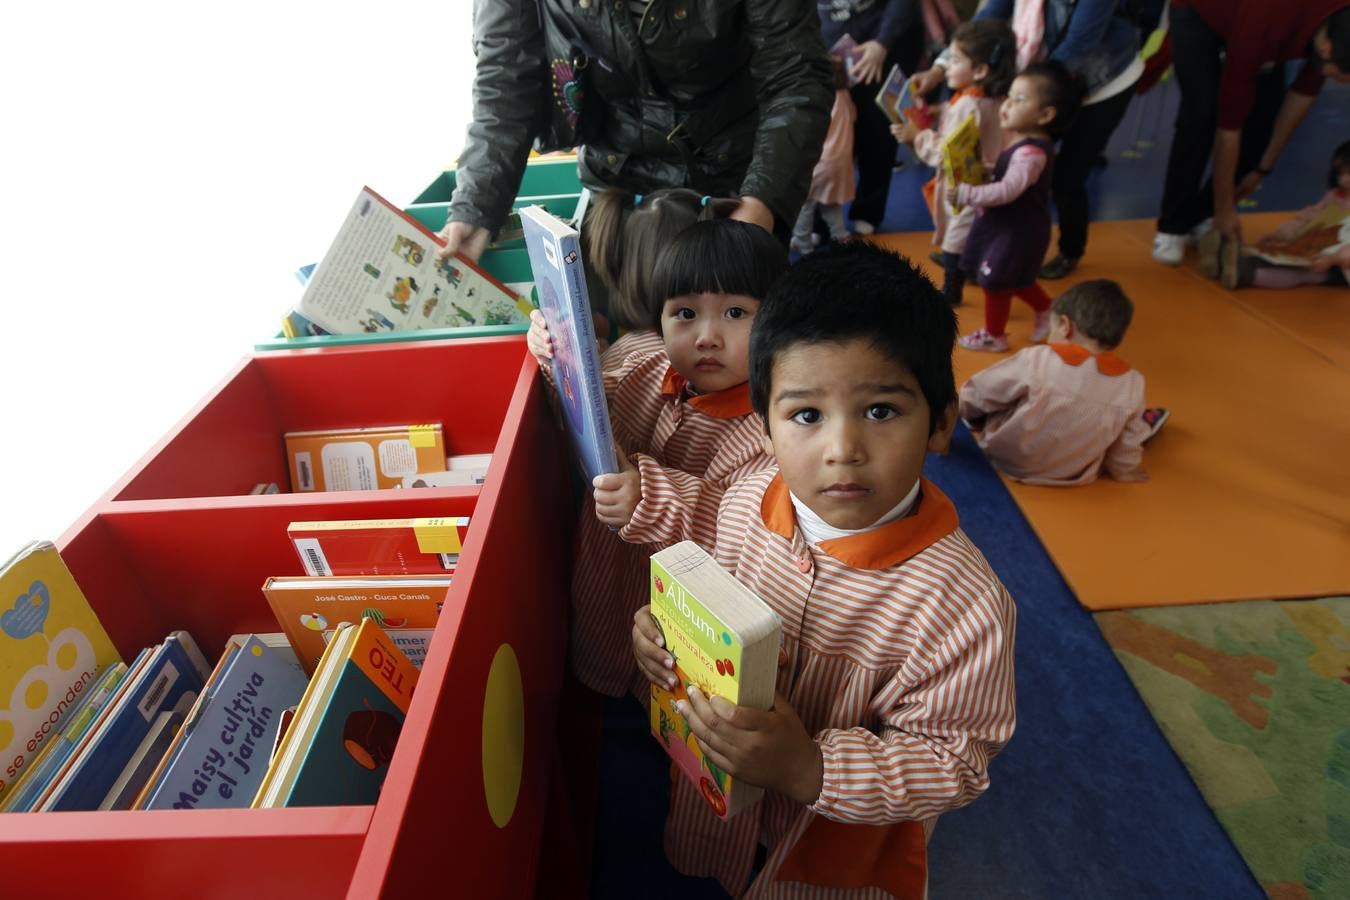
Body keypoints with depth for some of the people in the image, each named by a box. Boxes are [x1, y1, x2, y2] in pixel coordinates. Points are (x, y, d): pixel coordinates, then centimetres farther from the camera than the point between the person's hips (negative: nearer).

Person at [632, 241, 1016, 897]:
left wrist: (810, 769, -36)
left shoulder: (961, 602, -34)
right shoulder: (746, 504, -20)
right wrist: (669, 629, -23)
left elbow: (954, 762, -24)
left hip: (843, 843, -4)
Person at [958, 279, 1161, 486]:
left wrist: (962, 409, 12)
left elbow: (975, 395, -10)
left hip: (1006, 457, -3)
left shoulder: (1036, 360, -22)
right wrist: (1125, 470, 20)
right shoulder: (1132, 385, -12)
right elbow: (1127, 447, -1)